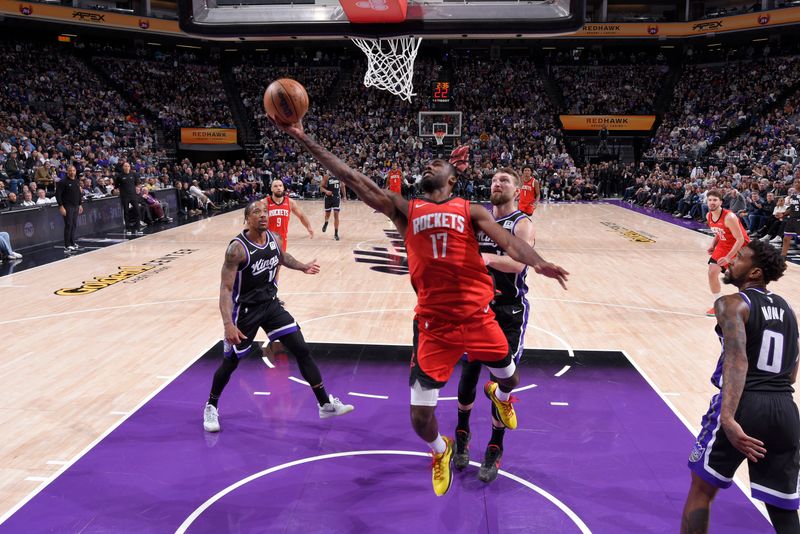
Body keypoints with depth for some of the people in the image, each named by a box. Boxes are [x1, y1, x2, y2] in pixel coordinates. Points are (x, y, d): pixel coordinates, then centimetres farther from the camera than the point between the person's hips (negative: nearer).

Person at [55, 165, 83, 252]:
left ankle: (72, 243, 19)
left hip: (76, 207, 7)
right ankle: (67, 245, -1)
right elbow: (58, 194, -12)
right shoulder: (63, 182, -9)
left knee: (74, 225, 10)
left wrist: (80, 205, 17)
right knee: (68, 225, -6)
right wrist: (61, 206, -18)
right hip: (67, 207, -6)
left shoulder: (77, 182, 12)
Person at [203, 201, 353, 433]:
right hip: (245, 309, -5)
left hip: (271, 304, 5)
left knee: (302, 350, 1)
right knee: (231, 362, 8)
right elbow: (226, 288, -25)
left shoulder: (275, 239, -3)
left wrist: (303, 267, 10)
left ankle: (326, 404, 10)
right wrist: (228, 324, -34)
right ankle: (211, 407, 35)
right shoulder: (237, 248, -23)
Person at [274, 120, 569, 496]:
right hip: (433, 324, -1)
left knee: (509, 377, 21)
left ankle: (499, 397, 63)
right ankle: (440, 451, 36)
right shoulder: (405, 210, 5)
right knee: (420, 416, -1)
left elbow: (508, 241, -8)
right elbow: (351, 178, -1)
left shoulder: (470, 211, 6)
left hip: (477, 317, 1)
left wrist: (537, 262, -30)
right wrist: (303, 139, -5)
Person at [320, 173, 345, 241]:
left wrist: (344, 195, 12)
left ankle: (336, 234, -3)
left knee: (336, 215, -9)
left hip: (337, 197, 1)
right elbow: (321, 187, -6)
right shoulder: (327, 176, -7)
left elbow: (342, 186, 14)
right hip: (328, 197, 0)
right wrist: (326, 191, -25)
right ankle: (326, 223, 51)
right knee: (327, 214, 14)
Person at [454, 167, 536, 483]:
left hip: (509, 313, -4)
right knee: (469, 372, 9)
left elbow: (518, 262, -31)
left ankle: (495, 448, 18)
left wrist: (489, 257, -48)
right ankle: (462, 433, 33)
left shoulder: (523, 225, -11)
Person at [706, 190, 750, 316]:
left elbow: (740, 239, -27)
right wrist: (713, 245, -1)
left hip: (741, 246, -6)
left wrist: (728, 257, -33)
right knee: (712, 272, -7)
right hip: (724, 245, 6)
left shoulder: (729, 217, -30)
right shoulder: (708, 216, -6)